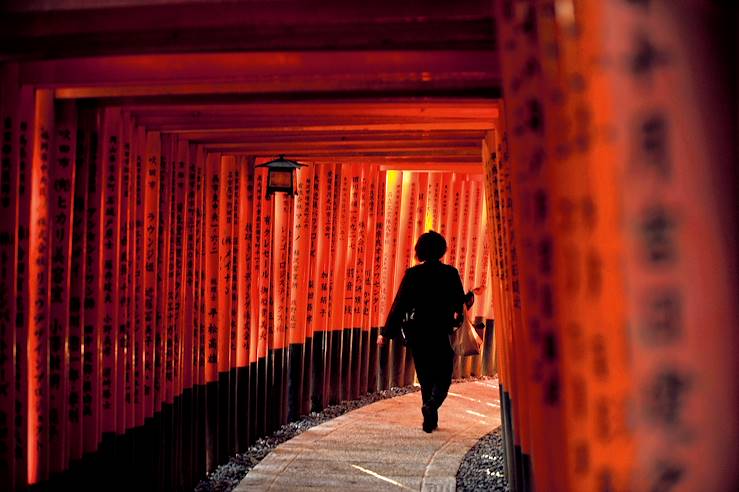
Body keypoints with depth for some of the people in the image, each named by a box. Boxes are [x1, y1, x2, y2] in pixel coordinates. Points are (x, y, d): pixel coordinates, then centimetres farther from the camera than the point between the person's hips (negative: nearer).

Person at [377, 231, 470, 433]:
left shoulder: (412, 274, -4)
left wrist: (386, 332, -2)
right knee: (442, 378, 9)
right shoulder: (450, 273, -6)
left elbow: (399, 304, -7)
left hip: (418, 334, 2)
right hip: (443, 334, -1)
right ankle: (431, 405, -17)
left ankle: (431, 420, 20)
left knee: (426, 378, 16)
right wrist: (470, 296, 21)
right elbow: (460, 303, -2)